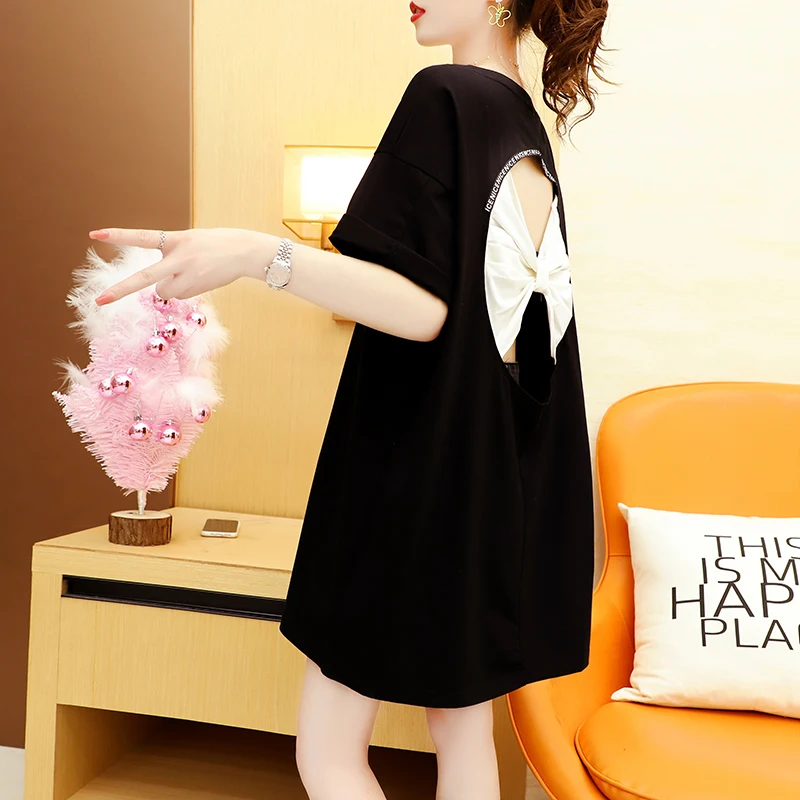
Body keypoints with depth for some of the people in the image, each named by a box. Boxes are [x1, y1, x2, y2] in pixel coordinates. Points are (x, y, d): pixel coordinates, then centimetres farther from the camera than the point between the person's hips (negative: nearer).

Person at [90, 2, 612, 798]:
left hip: (417, 461, -9)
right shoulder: (527, 132, 13)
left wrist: (260, 255, -29)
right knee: (461, 723, 17)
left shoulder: (447, 97, -11)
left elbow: (425, 308, -21)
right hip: (496, 466, 9)